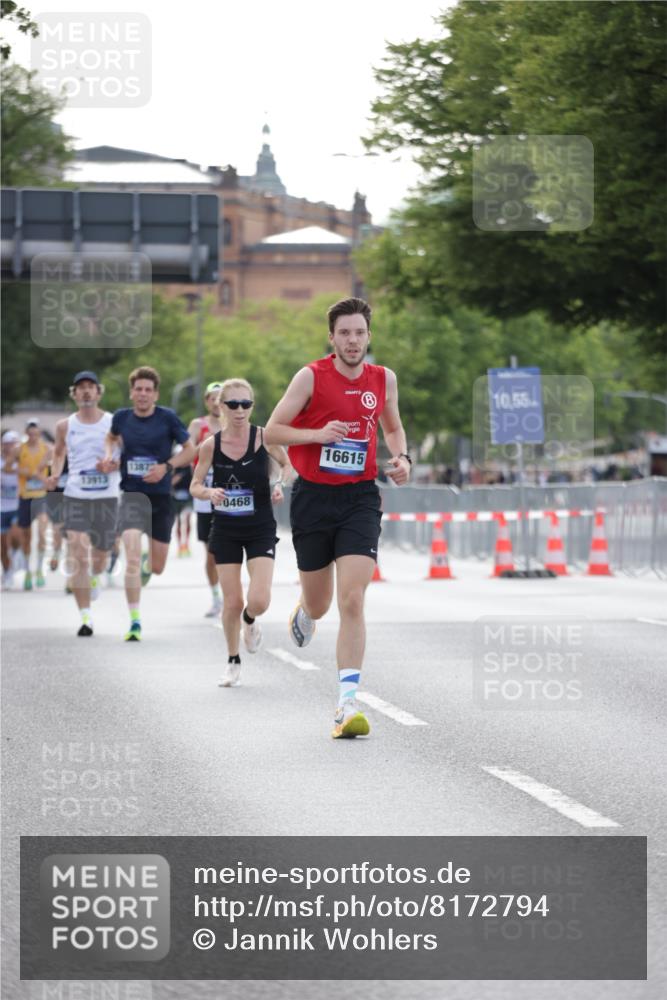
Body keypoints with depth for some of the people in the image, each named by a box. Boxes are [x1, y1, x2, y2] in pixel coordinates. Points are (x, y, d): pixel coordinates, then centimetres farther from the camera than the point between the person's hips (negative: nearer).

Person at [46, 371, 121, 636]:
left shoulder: (114, 423, -2)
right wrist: (55, 475, 4)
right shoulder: (65, 426, 4)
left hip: (107, 497, 0)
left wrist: (115, 465, -16)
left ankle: (95, 578, 53)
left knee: (101, 553, 15)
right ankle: (85, 617, -13)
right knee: (77, 557, -13)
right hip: (75, 497, 0)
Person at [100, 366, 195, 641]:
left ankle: (149, 561, 50)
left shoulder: (167, 418, -5)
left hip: (162, 497, 0)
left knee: (157, 567, 10)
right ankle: (134, 622, -18)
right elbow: (112, 437, 24)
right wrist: (109, 455, 4)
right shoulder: (121, 417, 1)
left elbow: (190, 450, 2)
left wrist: (167, 466, -13)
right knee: (132, 557, -21)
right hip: (132, 495, 0)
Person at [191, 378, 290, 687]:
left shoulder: (264, 437, -8)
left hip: (260, 530, -1)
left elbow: (287, 463, 8)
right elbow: (195, 486, 4)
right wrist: (209, 493, -18)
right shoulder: (211, 445, -4)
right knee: (232, 603, 1)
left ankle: (249, 621, 25)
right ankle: (233, 661, 24)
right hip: (226, 531, 1)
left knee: (259, 600, -13)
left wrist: (281, 485, -13)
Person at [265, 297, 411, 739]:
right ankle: (305, 613, 52)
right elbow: (272, 431, -6)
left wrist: (402, 457, 2)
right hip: (314, 497, -1)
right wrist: (319, 433, -21)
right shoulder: (311, 377, -7)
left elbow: (393, 427, 22)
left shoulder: (384, 379, 4)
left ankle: (348, 705, -14)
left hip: (360, 498, 1)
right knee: (319, 603, 12)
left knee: (352, 601, -13)